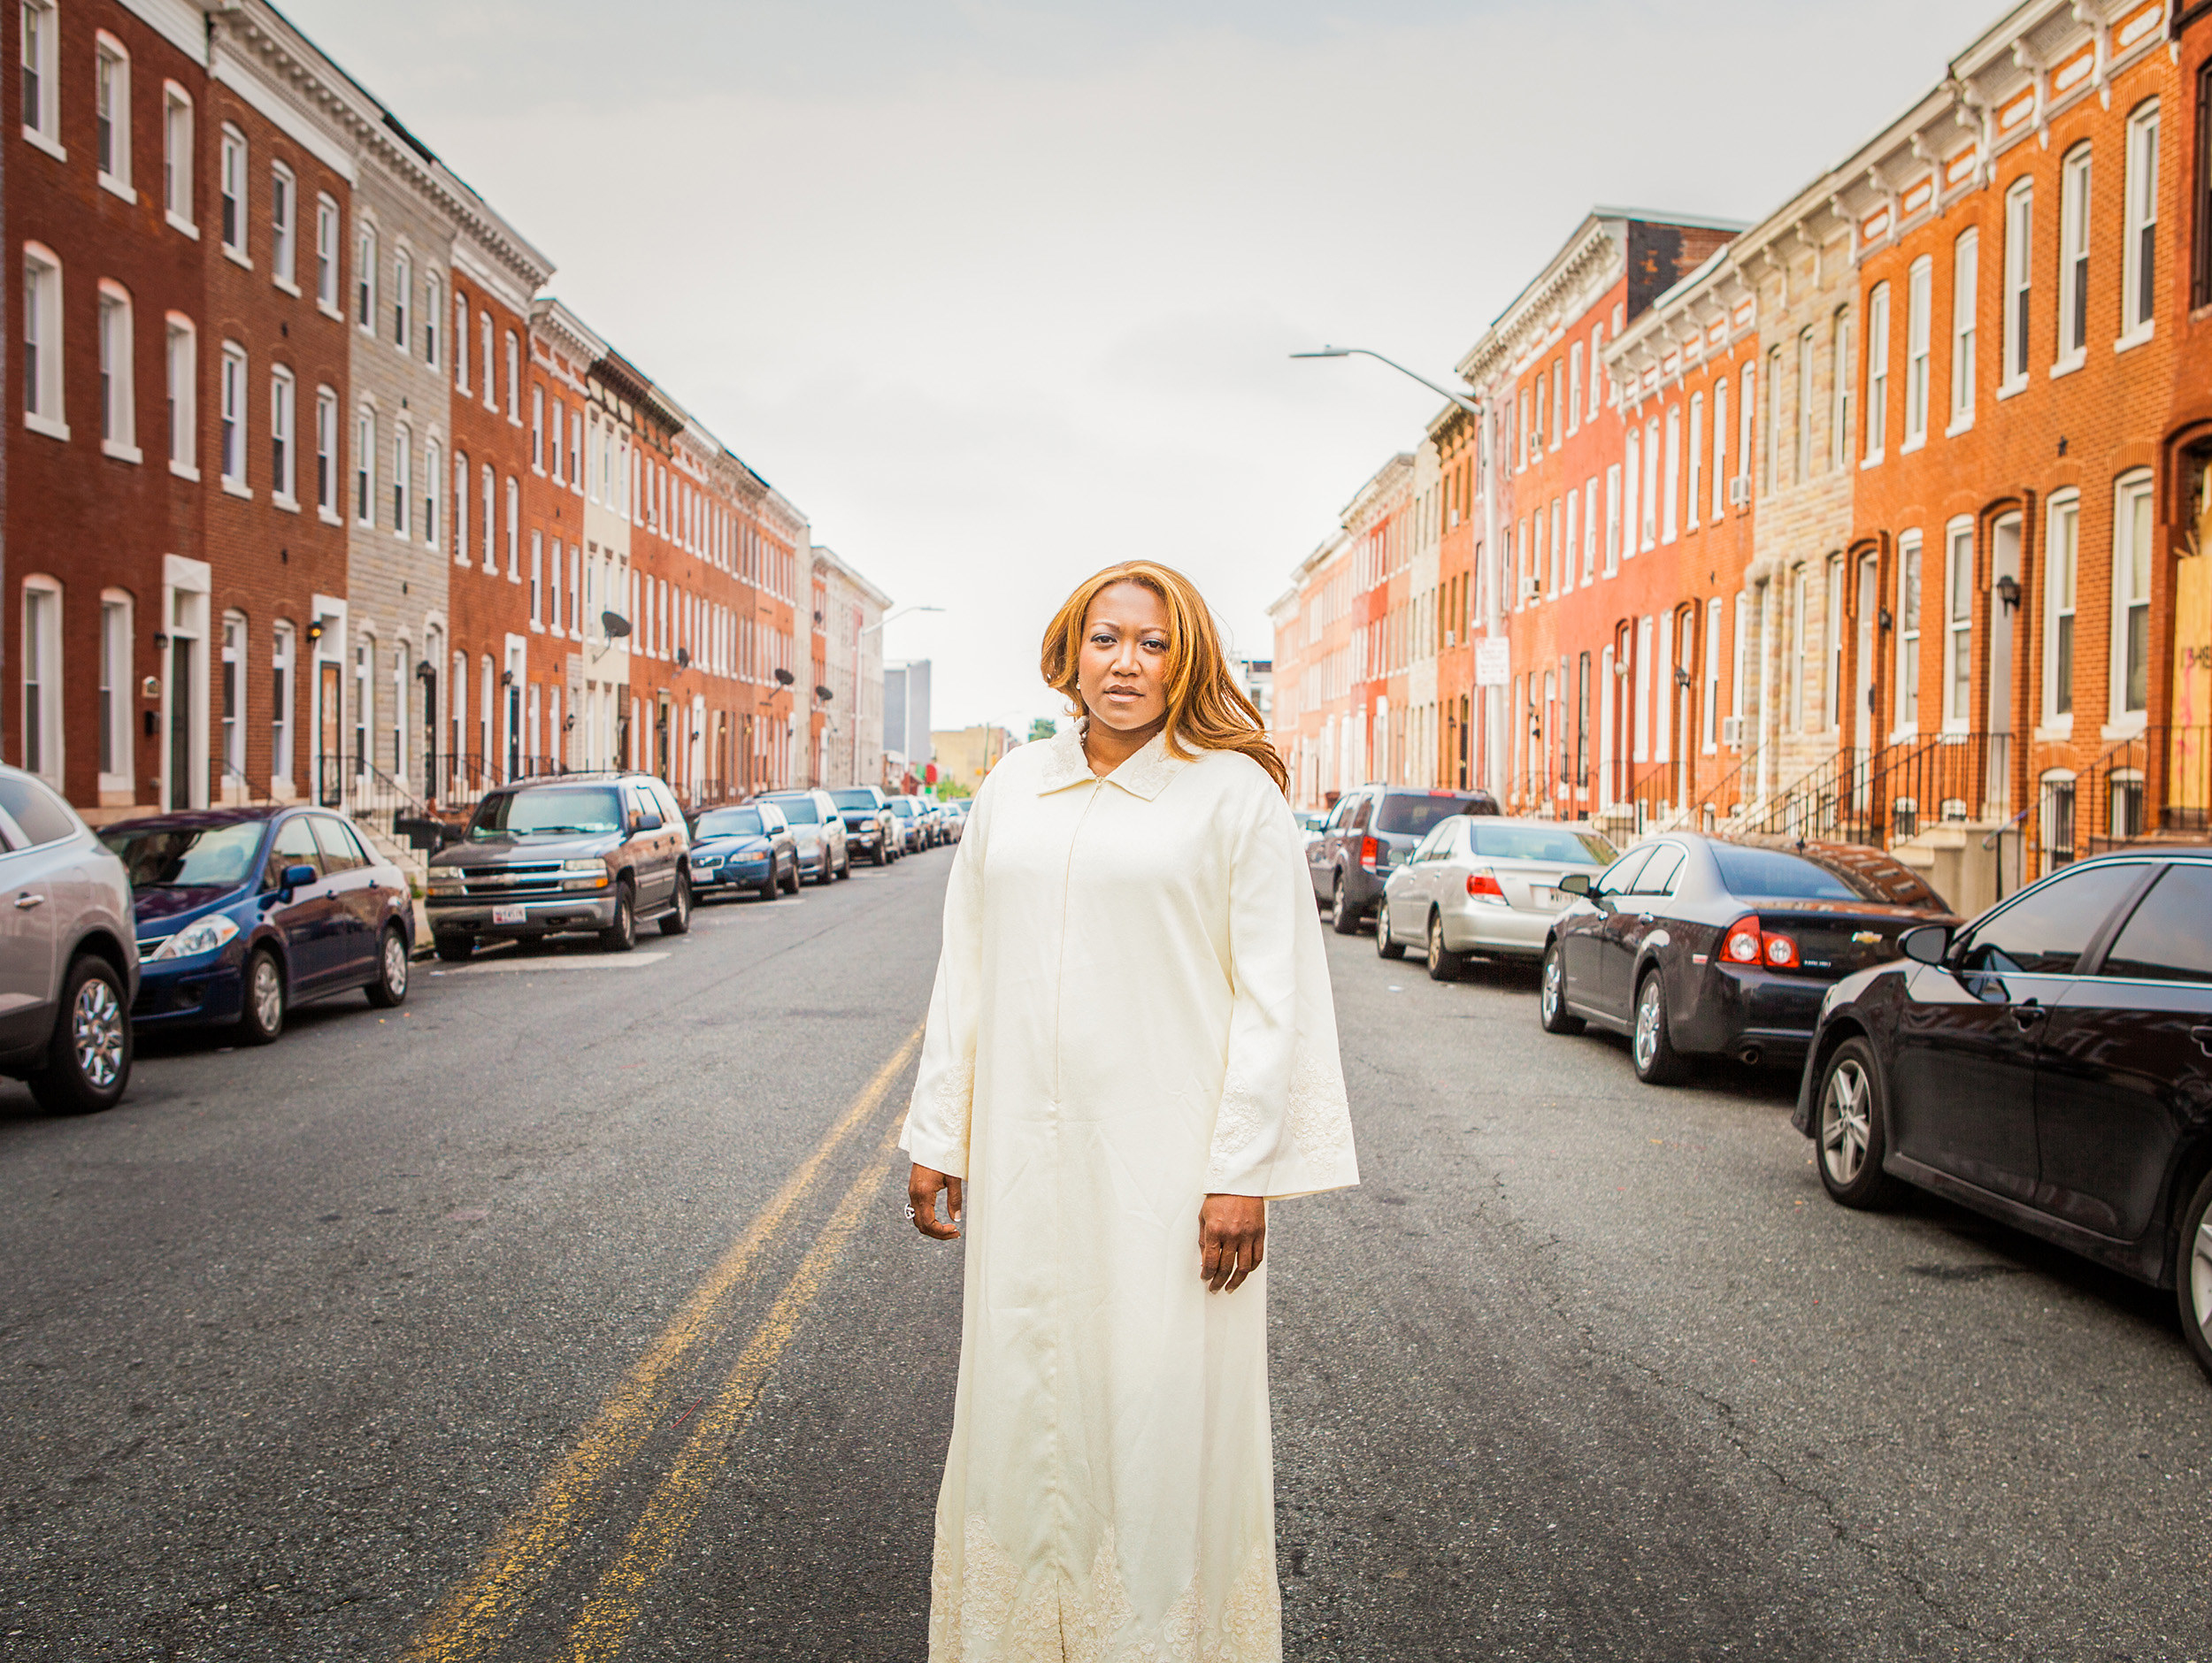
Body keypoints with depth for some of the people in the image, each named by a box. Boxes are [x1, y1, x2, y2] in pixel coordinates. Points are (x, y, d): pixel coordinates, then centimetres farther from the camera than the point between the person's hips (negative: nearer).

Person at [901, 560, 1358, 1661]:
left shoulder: (1233, 791, -4)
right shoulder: (1014, 787, 9)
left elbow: (1270, 992, -7)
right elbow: (966, 972, 12)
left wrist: (1242, 1172, -12)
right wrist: (936, 1135, 9)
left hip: (1164, 1153, -4)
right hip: (1025, 1153, 4)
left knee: (1160, 1405, 3)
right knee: (1021, 1393, 12)